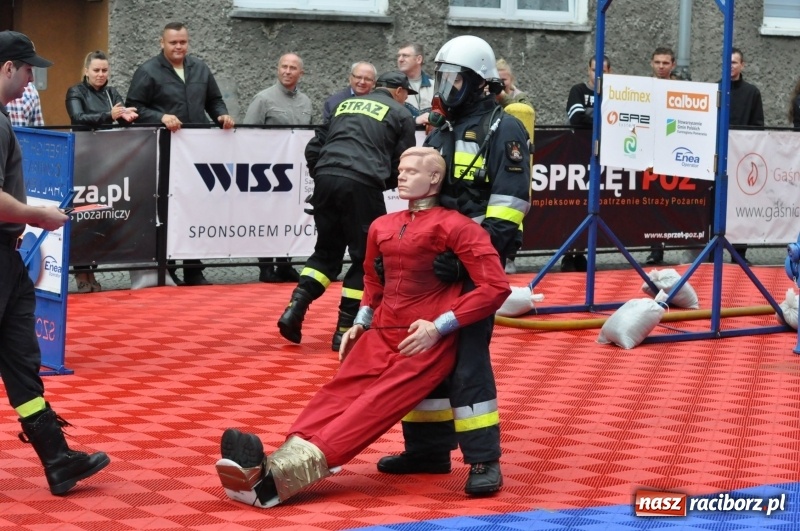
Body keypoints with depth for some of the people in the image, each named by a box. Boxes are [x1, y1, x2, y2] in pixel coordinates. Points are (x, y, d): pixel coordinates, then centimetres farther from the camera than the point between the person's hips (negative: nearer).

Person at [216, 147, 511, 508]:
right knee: (338, 392, -18)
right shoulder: (382, 227, 14)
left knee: (375, 404, -23)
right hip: (381, 334, 6)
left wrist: (439, 326, -16)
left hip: (428, 343, -6)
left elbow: (496, 287, -13)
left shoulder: (455, 226, -5)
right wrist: (361, 322, 15)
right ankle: (274, 465, -42)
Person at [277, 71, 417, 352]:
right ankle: (345, 330, 5)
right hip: (361, 184, -5)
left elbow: (313, 148, 21)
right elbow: (403, 166, 11)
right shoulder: (400, 114, 13)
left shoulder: (346, 105, 25)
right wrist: (382, 182, 28)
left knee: (327, 250, 19)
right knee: (365, 257, 7)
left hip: (326, 178, 5)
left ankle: (294, 309, 2)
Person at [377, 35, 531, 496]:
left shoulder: (503, 130, -7)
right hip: (434, 261, 8)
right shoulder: (440, 132, 17)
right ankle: (429, 448, 21)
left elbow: (508, 205, -16)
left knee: (468, 358, -12)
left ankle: (485, 461, -7)